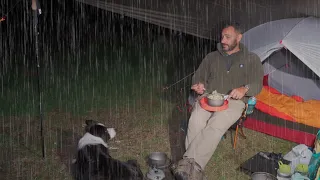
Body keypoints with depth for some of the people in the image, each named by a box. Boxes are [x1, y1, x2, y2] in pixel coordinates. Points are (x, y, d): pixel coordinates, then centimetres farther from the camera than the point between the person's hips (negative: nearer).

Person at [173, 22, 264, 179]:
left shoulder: (251, 59, 16)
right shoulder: (211, 57, 24)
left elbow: (257, 84, 8)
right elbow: (198, 76, 25)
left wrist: (244, 89, -15)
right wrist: (199, 86, 0)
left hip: (233, 101, -2)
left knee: (216, 125, -37)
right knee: (196, 122, -33)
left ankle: (189, 164, -43)